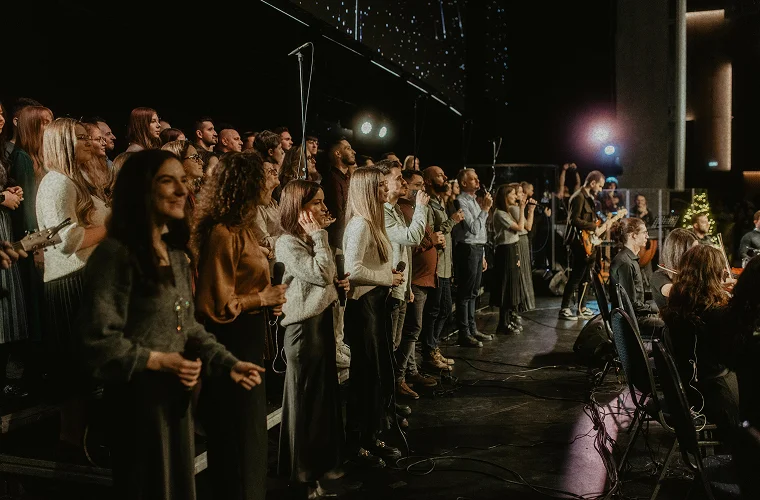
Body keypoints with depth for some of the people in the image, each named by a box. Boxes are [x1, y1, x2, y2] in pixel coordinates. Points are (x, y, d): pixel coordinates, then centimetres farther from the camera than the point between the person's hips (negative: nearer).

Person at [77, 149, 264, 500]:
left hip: (177, 395, 8)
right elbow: (97, 340, -20)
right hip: (137, 400, -8)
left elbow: (188, 327, 9)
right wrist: (158, 361, -18)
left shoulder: (176, 252, 10)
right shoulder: (116, 254, -17)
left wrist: (228, 364, -3)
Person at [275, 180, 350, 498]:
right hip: (304, 326, -9)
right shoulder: (288, 243, -16)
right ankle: (305, 472, 19)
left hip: (324, 321, 9)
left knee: (326, 393, 17)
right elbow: (321, 273, -26)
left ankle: (323, 462, 32)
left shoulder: (310, 240, 13)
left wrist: (339, 285, 4)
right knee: (306, 399, 3)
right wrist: (320, 235, -18)